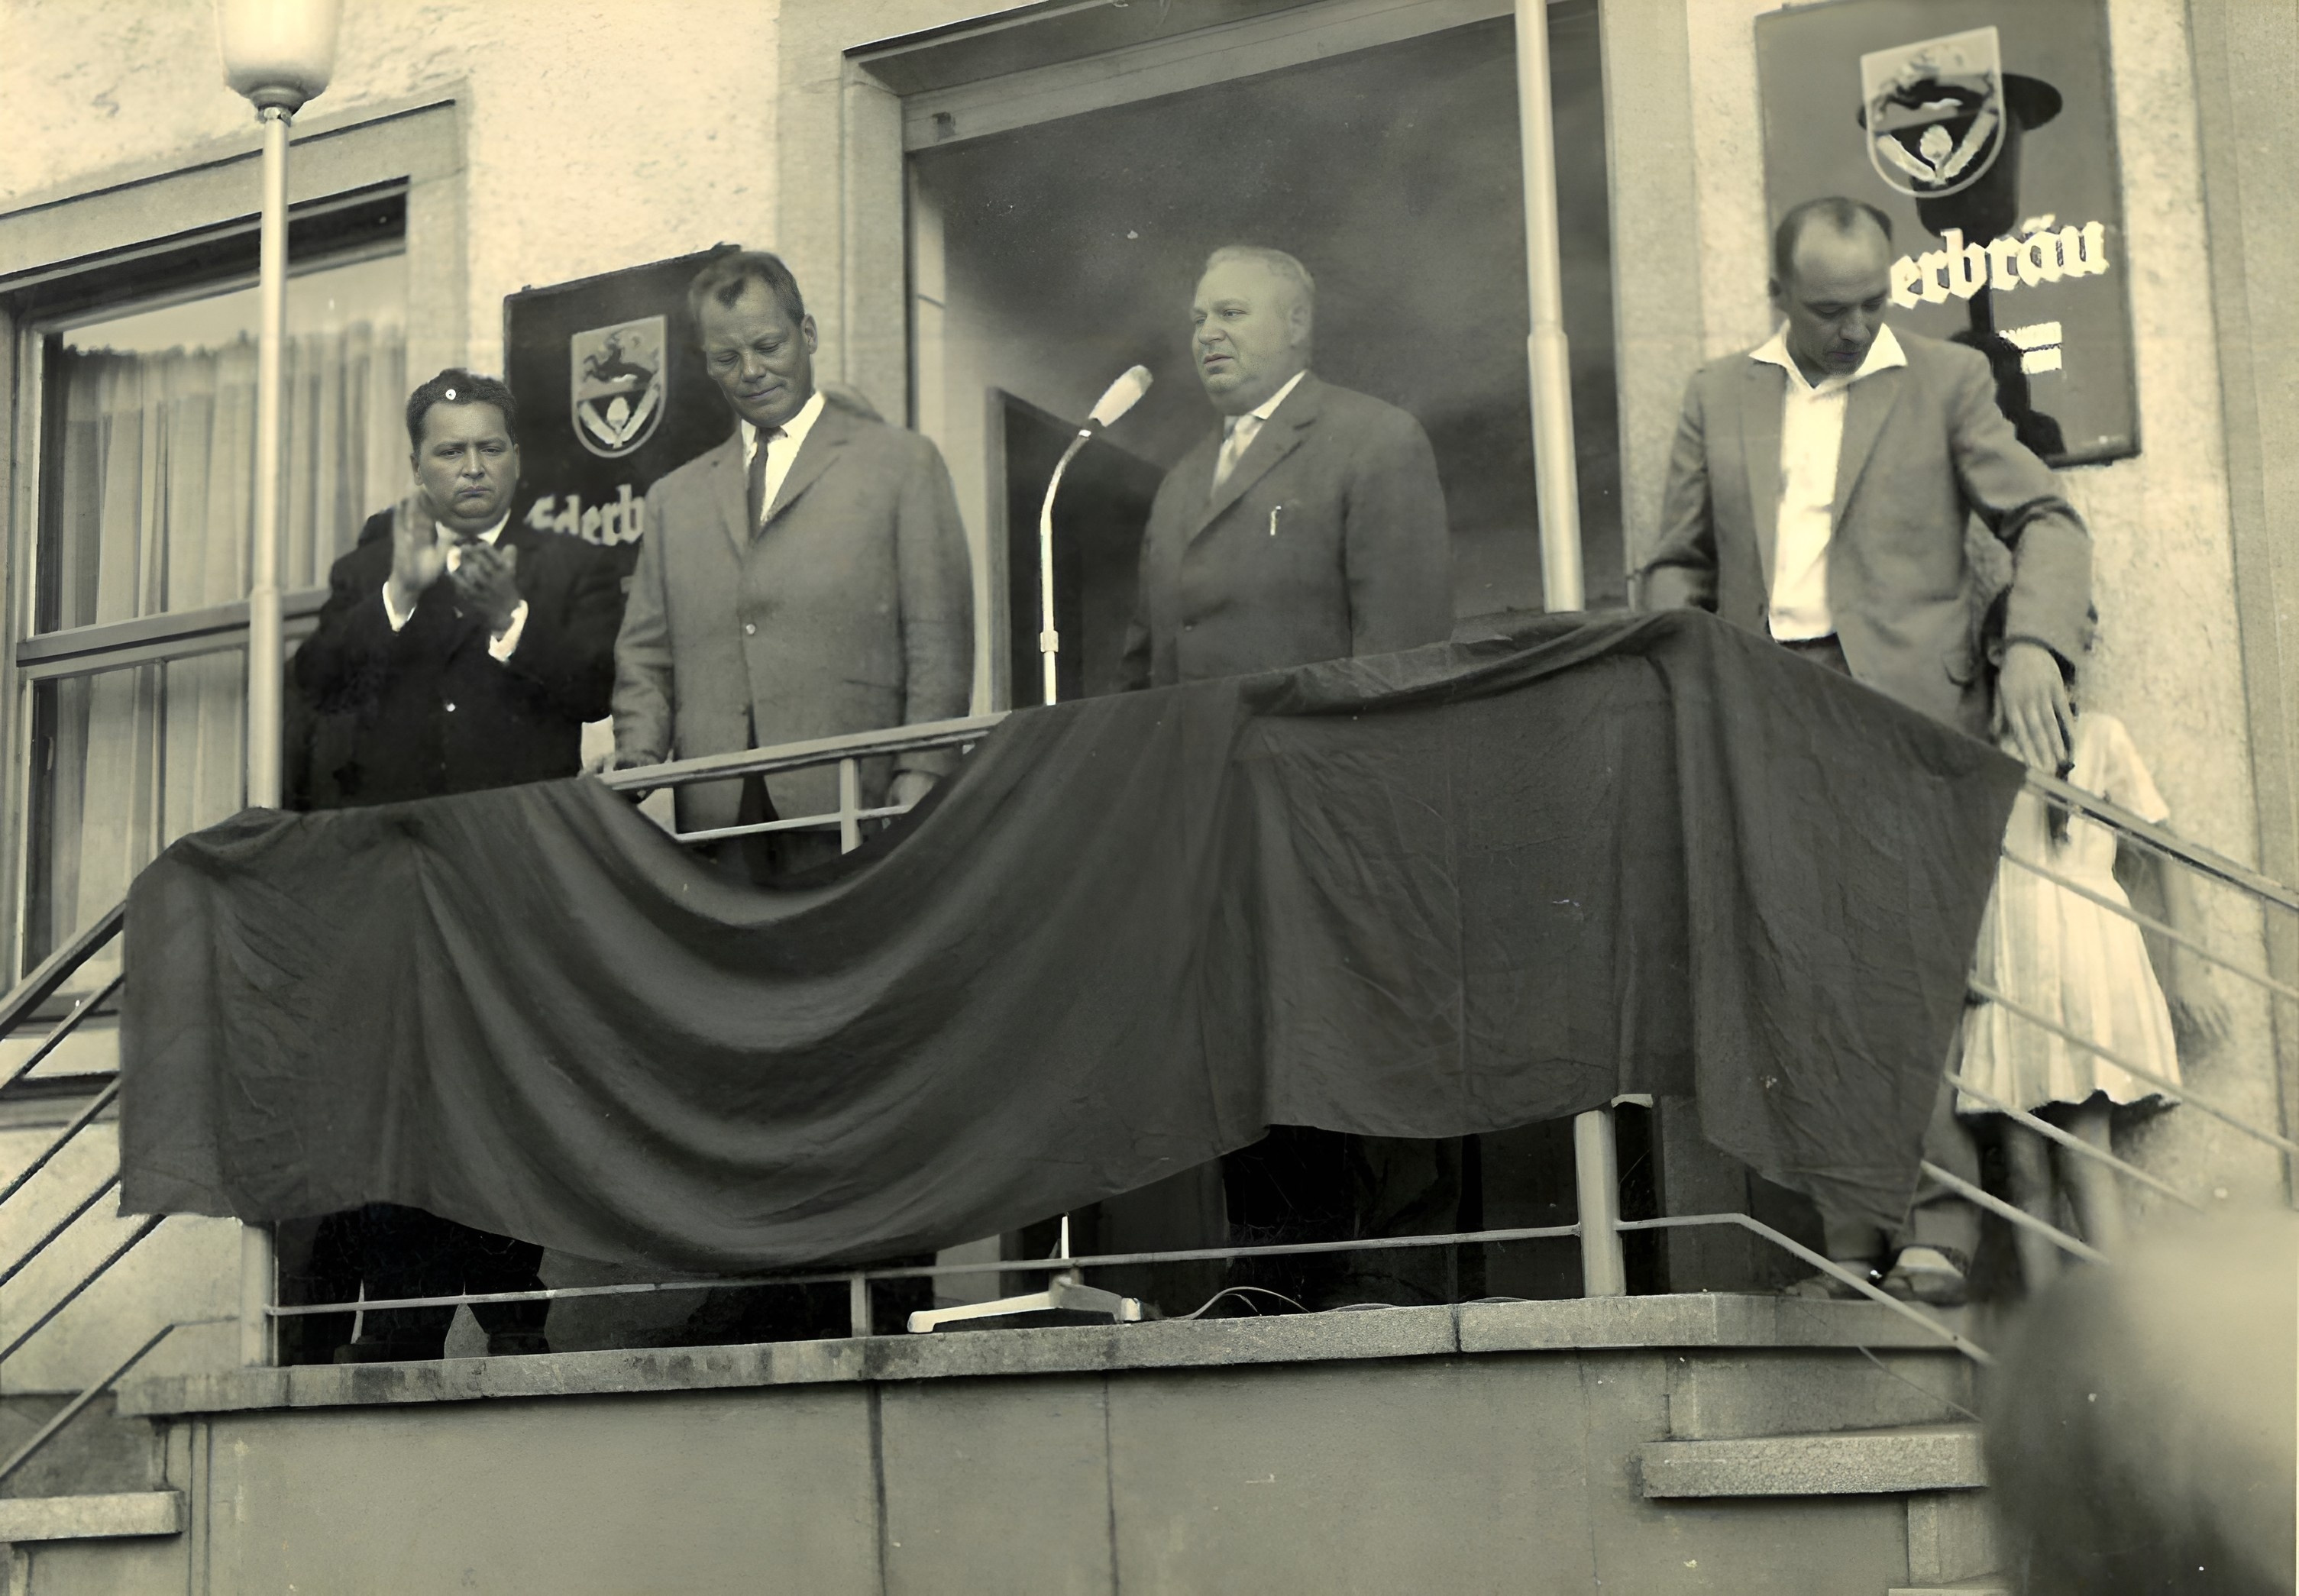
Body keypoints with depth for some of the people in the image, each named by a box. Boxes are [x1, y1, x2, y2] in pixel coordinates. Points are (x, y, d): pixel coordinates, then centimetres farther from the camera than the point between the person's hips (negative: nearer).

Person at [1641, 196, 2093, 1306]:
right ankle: (1851, 1242, 3)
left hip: (1902, 712, -3)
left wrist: (2034, 643, -13)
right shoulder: (1718, 396, 17)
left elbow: (2046, 522, 5)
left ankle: (1937, 1226, -7)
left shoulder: (1947, 381, 9)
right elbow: (1676, 566, 19)